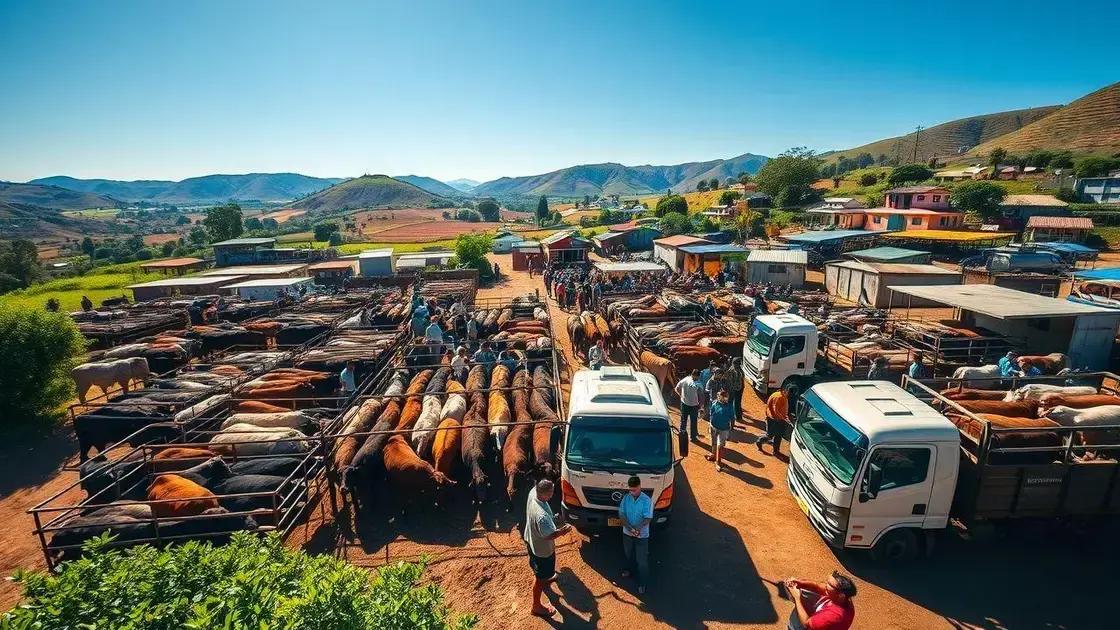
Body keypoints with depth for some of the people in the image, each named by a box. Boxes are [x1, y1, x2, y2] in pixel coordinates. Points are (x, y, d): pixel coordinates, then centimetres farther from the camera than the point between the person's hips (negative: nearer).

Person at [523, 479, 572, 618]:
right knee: (540, 577, 15)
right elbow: (548, 535, -32)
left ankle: (544, 577, 66)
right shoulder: (542, 515, -44)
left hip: (530, 538, 8)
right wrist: (563, 530, -19)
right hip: (541, 548, -8)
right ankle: (536, 606, 35)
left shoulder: (532, 492, -22)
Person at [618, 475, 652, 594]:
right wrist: (630, 528, -25)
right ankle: (629, 568, 53)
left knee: (642, 560, 5)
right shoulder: (626, 498, -9)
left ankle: (642, 583, 24)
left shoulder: (647, 500, -20)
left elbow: (648, 519, -21)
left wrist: (637, 528, -36)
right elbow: (621, 515, -10)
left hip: (642, 535, -4)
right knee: (628, 553, 25)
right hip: (627, 533, 4)